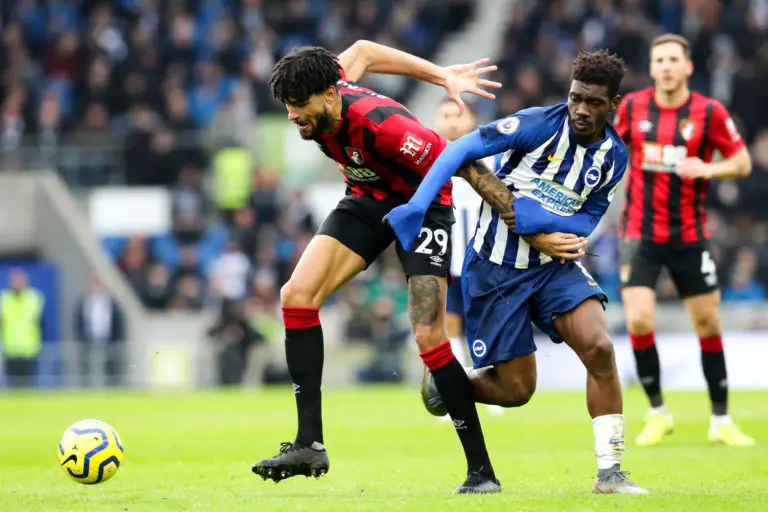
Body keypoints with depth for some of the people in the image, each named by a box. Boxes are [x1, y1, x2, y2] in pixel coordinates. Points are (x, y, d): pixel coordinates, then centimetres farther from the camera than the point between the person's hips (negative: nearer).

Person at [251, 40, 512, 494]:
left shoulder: (383, 126, -37)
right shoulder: (321, 104, -15)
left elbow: (467, 166, -30)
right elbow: (362, 51, 5)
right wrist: (442, 76, 1)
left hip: (422, 205, -7)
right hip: (367, 200, 7)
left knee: (429, 337, -19)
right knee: (297, 295, -12)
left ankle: (482, 470, -9)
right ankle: (310, 445, -10)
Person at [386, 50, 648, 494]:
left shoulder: (615, 156, -3)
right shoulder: (540, 124, -17)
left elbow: (586, 222, 0)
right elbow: (462, 150, -20)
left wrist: (531, 216, -19)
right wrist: (416, 207, -30)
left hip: (555, 263, 4)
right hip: (497, 268, -4)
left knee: (600, 348, -20)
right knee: (516, 390, -3)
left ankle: (610, 472, -10)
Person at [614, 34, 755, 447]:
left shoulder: (709, 113, -7)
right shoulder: (632, 107, -1)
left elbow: (742, 162, -4)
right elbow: (616, 147, 18)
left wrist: (708, 169, -20)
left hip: (689, 236, 0)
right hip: (640, 233, 0)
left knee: (707, 323, 4)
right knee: (639, 320, -13)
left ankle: (721, 421, 17)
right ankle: (658, 414, 6)